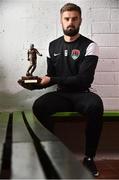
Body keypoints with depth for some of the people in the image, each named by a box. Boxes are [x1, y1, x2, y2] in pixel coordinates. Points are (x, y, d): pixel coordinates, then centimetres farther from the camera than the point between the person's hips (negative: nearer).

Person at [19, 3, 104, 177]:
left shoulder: (89, 46, -4)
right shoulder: (53, 46, 11)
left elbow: (84, 79, -13)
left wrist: (52, 80, -16)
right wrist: (34, 83, -7)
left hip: (81, 94, -3)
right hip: (61, 95, 3)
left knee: (95, 106, -38)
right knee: (38, 106, -29)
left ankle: (89, 158, -20)